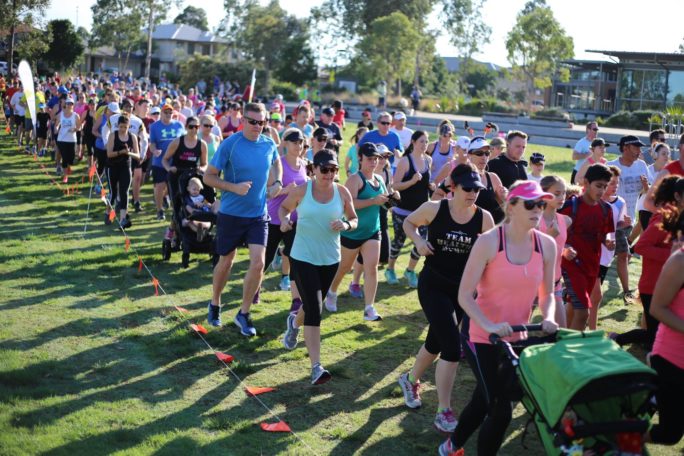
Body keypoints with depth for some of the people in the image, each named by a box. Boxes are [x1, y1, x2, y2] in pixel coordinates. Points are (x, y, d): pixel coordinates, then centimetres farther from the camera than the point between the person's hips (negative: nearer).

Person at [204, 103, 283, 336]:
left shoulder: (269, 144, -2)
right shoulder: (229, 144, -14)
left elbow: (276, 163, 23)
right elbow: (208, 177, -11)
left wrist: (277, 182, 4)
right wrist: (234, 188, -24)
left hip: (258, 215, 3)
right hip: (231, 214, -3)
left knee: (258, 263, -8)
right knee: (226, 261, 12)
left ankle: (243, 314, 9)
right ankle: (215, 304, 37)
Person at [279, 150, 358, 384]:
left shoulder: (342, 192, -4)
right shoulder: (301, 190, -9)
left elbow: (354, 220, 6)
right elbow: (284, 208, 7)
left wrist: (346, 225, -16)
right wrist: (284, 220, -14)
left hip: (330, 259, 4)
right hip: (303, 257, -4)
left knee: (313, 305, 22)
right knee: (314, 310, -13)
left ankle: (294, 323, 60)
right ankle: (316, 367, -11)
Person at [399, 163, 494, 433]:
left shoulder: (483, 218, -6)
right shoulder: (434, 209, -11)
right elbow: (409, 222, 6)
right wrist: (418, 241, -12)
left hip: (461, 289, 4)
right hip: (433, 286, -4)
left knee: (437, 342, 19)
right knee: (452, 346, -13)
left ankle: (411, 380, 49)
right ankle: (443, 412, 0)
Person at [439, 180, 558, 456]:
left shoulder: (546, 245, -3)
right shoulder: (489, 241, -17)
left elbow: (546, 294, 8)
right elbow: (464, 295, -18)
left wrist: (548, 319, -11)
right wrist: (490, 326, -30)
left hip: (516, 338, 5)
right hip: (482, 337, -5)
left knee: (485, 401, 16)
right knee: (500, 407, -7)